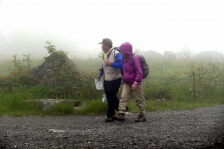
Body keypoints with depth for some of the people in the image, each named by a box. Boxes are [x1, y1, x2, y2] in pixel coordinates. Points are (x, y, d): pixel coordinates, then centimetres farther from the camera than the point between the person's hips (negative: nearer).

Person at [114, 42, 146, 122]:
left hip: (136, 83, -7)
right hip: (127, 83, 7)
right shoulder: (124, 59, 7)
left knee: (140, 99, 4)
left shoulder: (134, 59, -17)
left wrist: (136, 83, -27)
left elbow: (139, 72, -22)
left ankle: (142, 116, 15)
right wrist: (124, 79, 20)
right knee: (123, 97, -6)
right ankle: (121, 114, -12)